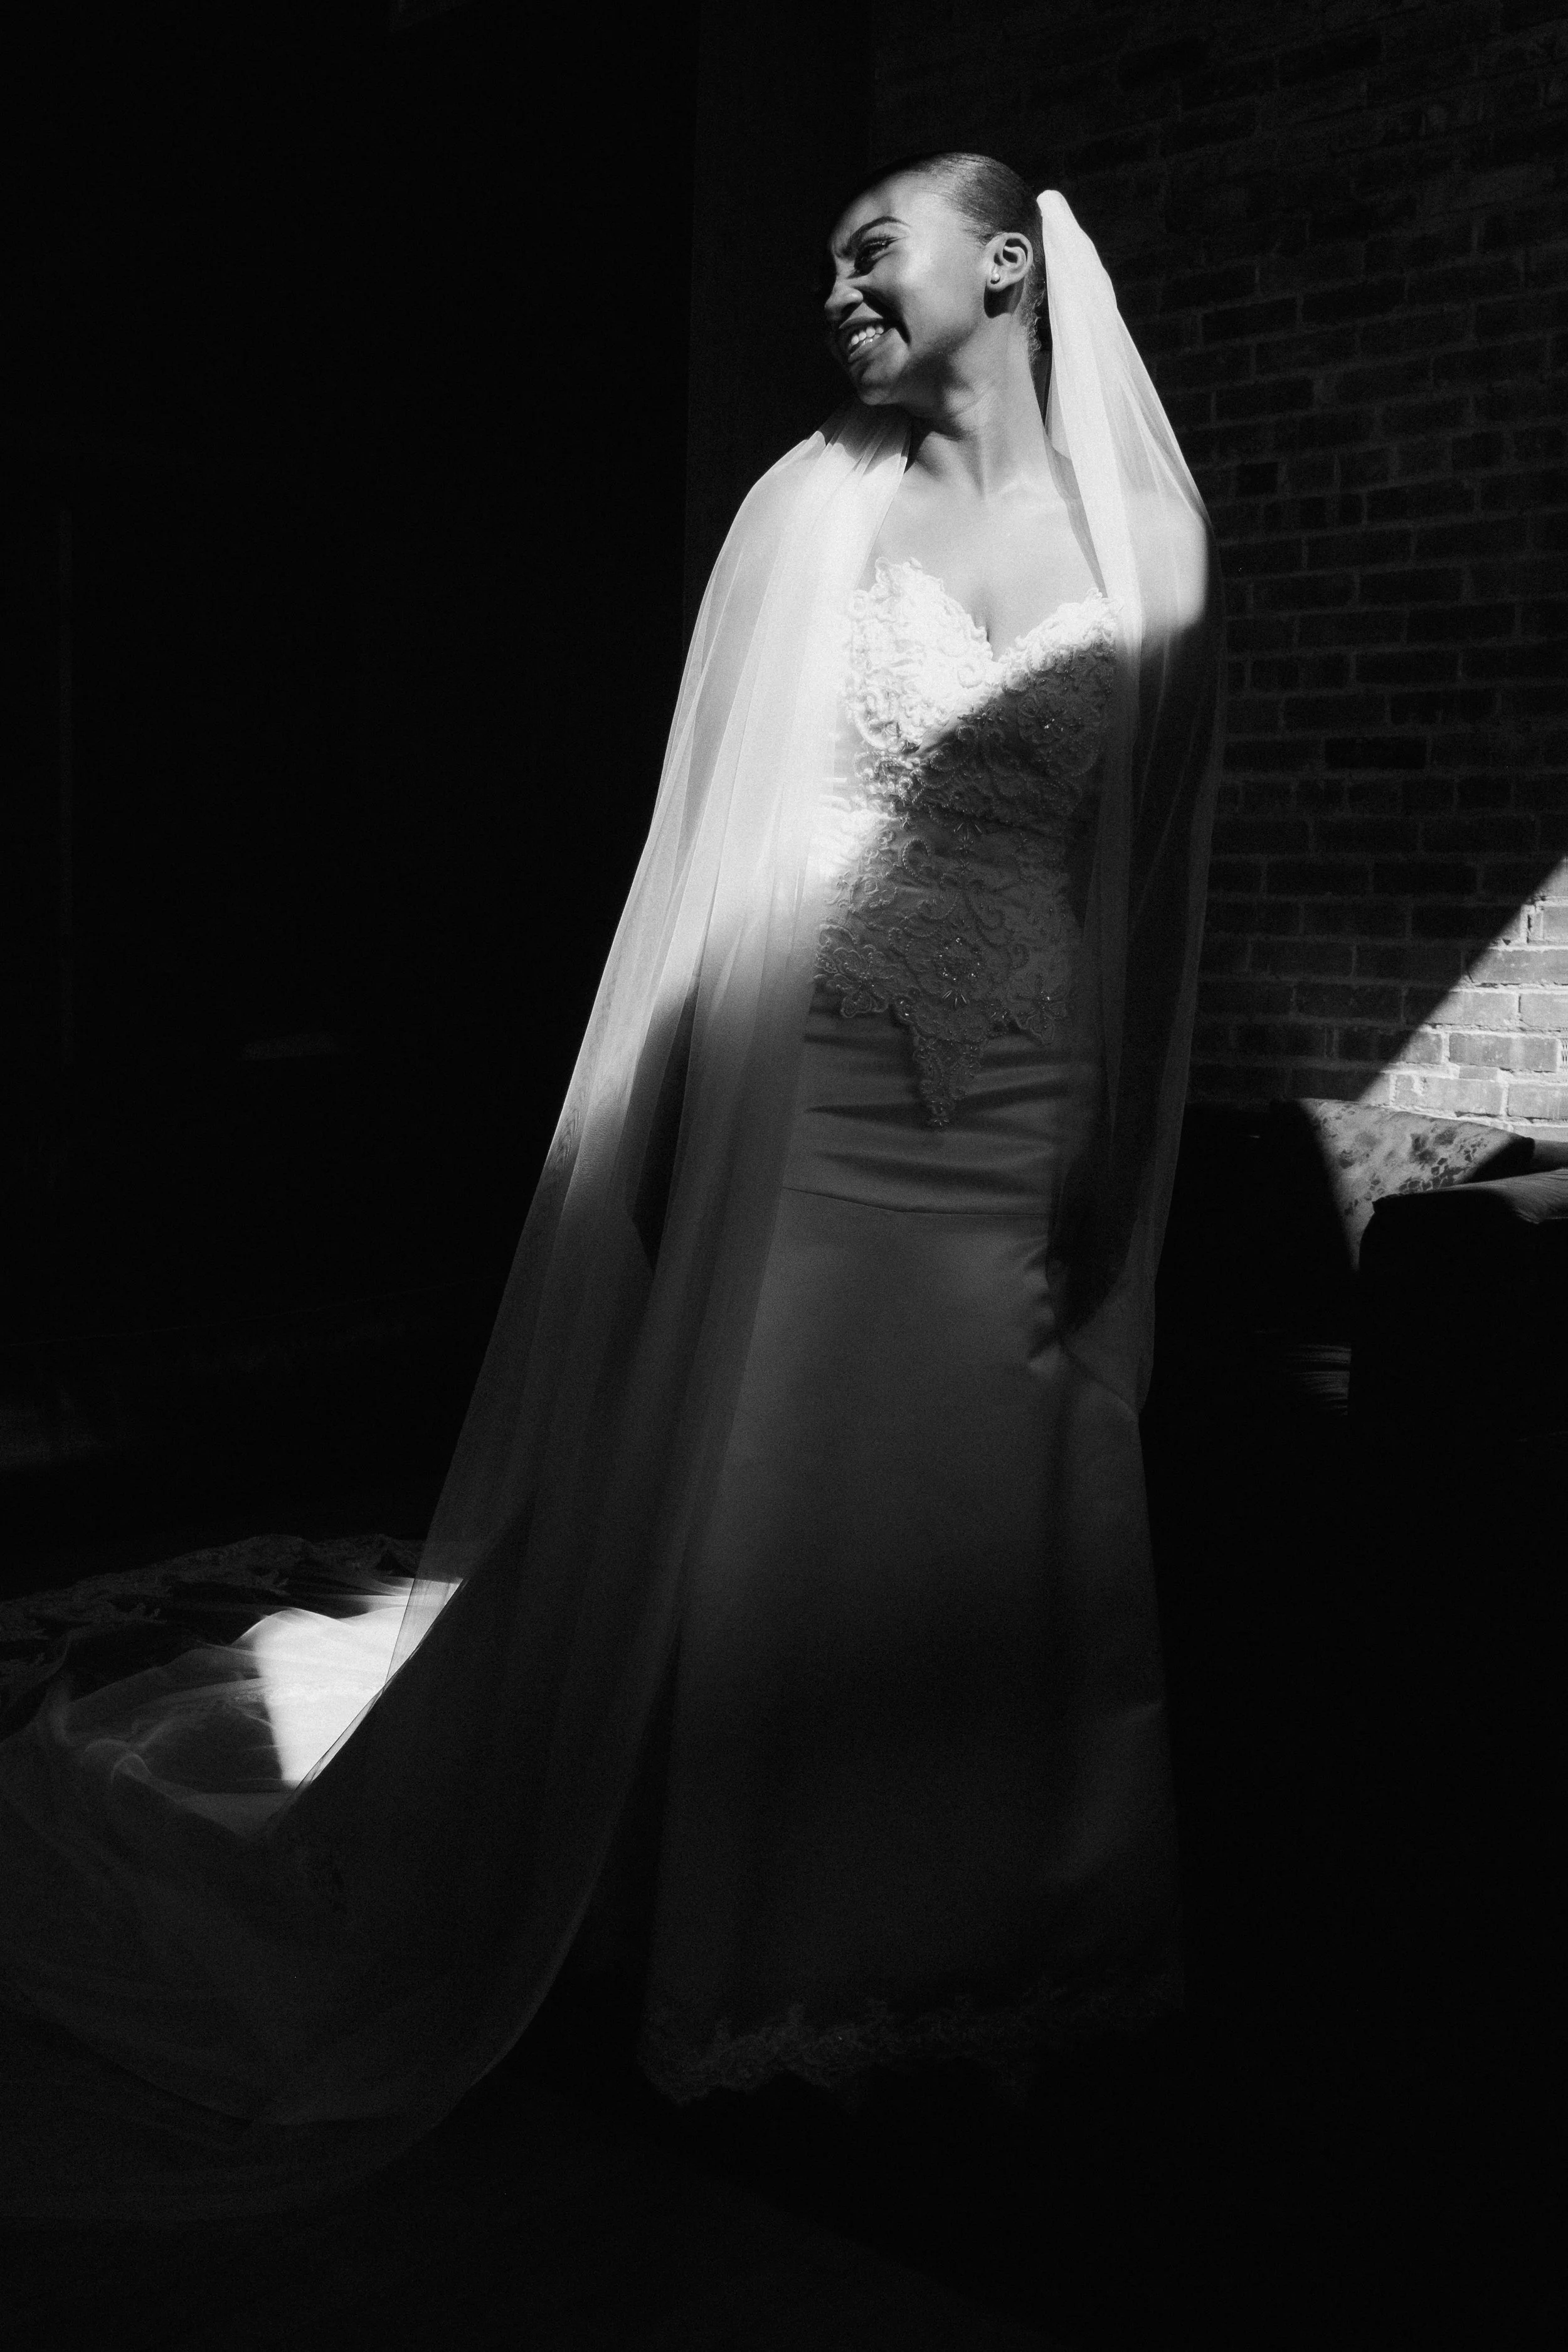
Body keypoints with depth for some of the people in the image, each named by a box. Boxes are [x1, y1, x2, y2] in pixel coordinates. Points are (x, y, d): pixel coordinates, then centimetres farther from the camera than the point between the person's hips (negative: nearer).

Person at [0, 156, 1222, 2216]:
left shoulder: (1147, 543, 7)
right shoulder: (811, 507, 4)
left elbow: (1150, 888, 6)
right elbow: (717, 838, 1)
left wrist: (1117, 1173, 2)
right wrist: (672, 1132, -5)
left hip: (1030, 1150, 1)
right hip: (809, 1127, -1)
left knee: (1008, 1569, 10)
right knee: (774, 1541, 4)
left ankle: (992, 1961, 31)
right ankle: (777, 1975, 23)